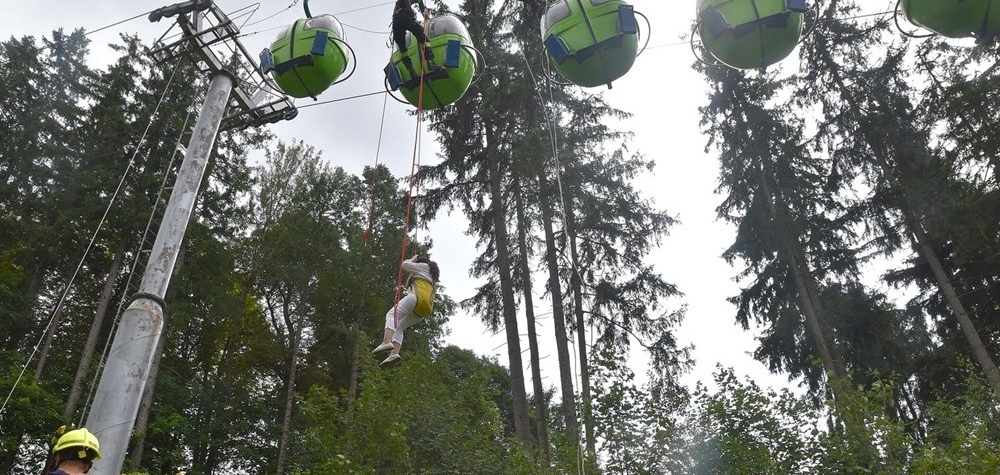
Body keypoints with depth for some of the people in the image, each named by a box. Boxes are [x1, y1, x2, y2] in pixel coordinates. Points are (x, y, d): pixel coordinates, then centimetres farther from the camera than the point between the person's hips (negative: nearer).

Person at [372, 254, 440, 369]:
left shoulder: (424, 267, 19)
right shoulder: (431, 278, 40)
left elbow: (405, 265, 13)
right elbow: (408, 286, 43)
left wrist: (413, 259, 31)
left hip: (418, 298, -8)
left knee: (391, 315, -15)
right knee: (399, 326, 9)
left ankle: (387, 341, -40)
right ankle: (394, 354, -12)